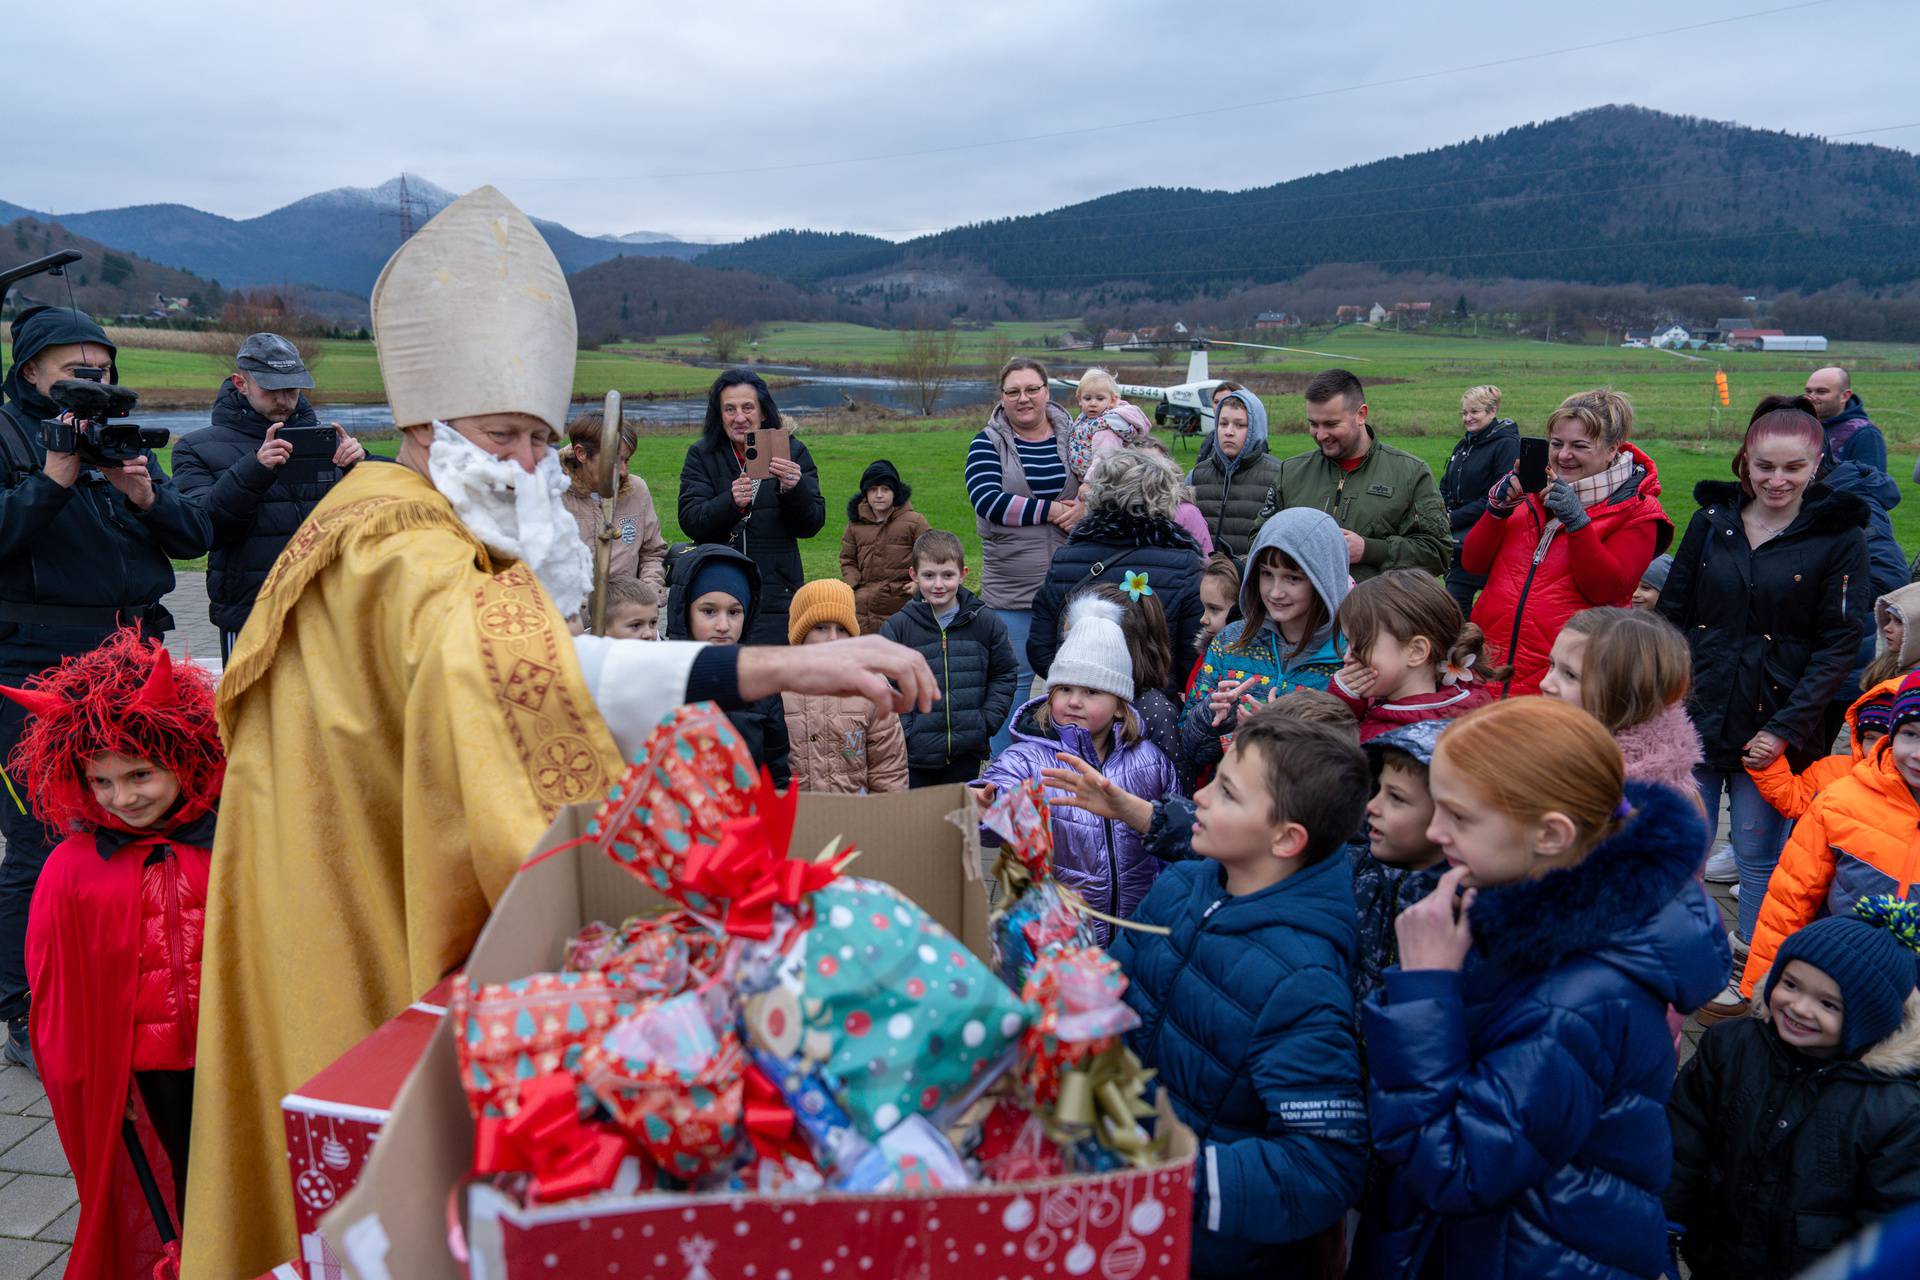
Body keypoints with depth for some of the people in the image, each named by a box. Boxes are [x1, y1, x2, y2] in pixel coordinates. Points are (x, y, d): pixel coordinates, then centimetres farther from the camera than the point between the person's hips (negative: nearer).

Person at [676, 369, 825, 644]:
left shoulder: (793, 452, 3)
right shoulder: (701, 454, 5)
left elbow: (811, 526, -3)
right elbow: (689, 521, -7)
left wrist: (794, 489, -23)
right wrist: (730, 502, -26)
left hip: (775, 598, -1)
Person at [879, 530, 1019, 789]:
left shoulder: (987, 622, 0)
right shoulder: (897, 627, -4)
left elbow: (1006, 675, 7)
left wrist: (987, 722, -2)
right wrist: (902, 729, -9)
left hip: (967, 755, 1)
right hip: (914, 754, -1)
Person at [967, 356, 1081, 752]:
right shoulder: (987, 444, -1)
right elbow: (988, 501, -16)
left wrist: (1085, 508, -14)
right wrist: (1052, 510, -17)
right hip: (1011, 590, -2)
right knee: (1014, 679, 3)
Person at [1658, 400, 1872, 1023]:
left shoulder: (1839, 537, -4)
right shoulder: (1711, 521, 4)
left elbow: (1839, 645, -6)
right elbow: (1672, 615, 8)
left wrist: (1786, 729, -13)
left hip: (1776, 726, -2)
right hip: (1695, 715, 3)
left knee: (1759, 857, 7)